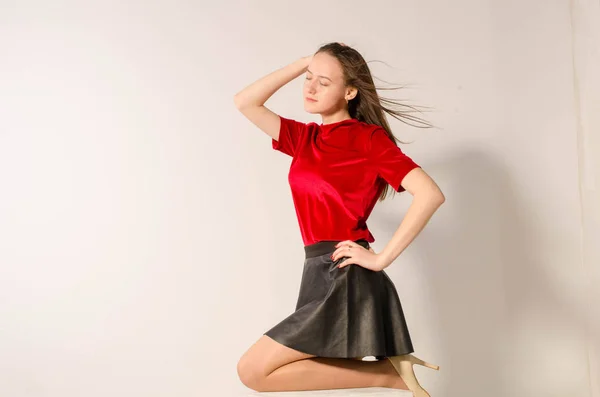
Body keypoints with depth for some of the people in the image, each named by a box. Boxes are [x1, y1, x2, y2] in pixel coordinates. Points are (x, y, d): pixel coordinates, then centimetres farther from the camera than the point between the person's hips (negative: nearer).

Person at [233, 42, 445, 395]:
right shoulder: (305, 137, 12)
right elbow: (245, 103, 12)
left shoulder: (369, 137, -7)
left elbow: (431, 194, -17)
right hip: (320, 274, 7)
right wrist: (303, 63, 7)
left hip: (348, 278, -7)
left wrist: (382, 258, -16)